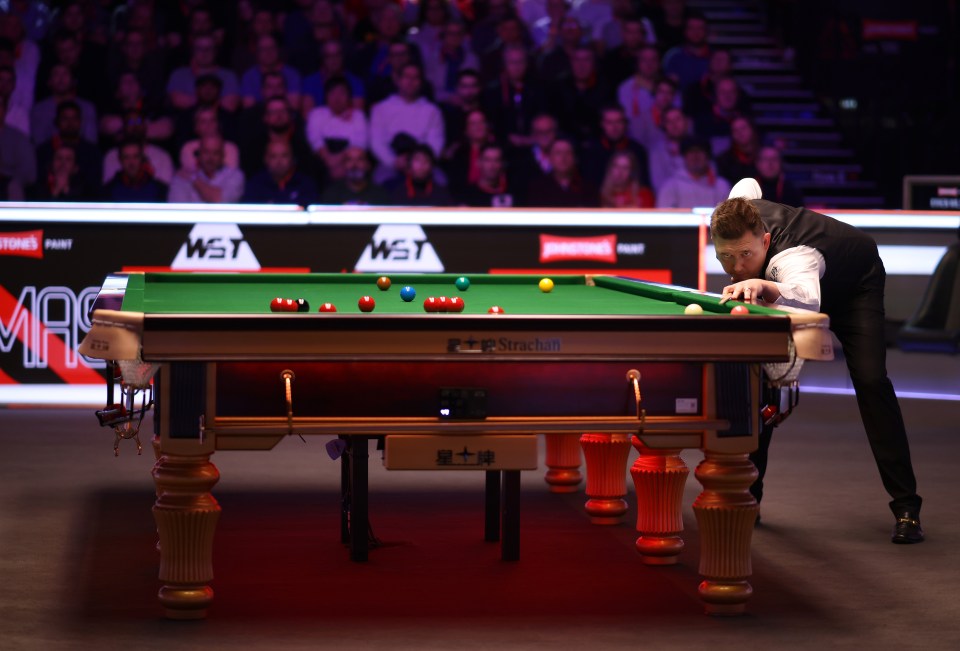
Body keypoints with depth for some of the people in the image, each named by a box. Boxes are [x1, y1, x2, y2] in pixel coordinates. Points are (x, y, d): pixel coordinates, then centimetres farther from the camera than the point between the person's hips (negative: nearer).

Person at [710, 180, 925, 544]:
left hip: (854, 284, -6)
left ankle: (906, 508, -17)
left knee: (870, 380, -22)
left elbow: (808, 299, -72)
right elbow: (748, 184, -4)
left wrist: (765, 286, -90)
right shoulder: (727, 223, -29)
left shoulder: (790, 255, -49)